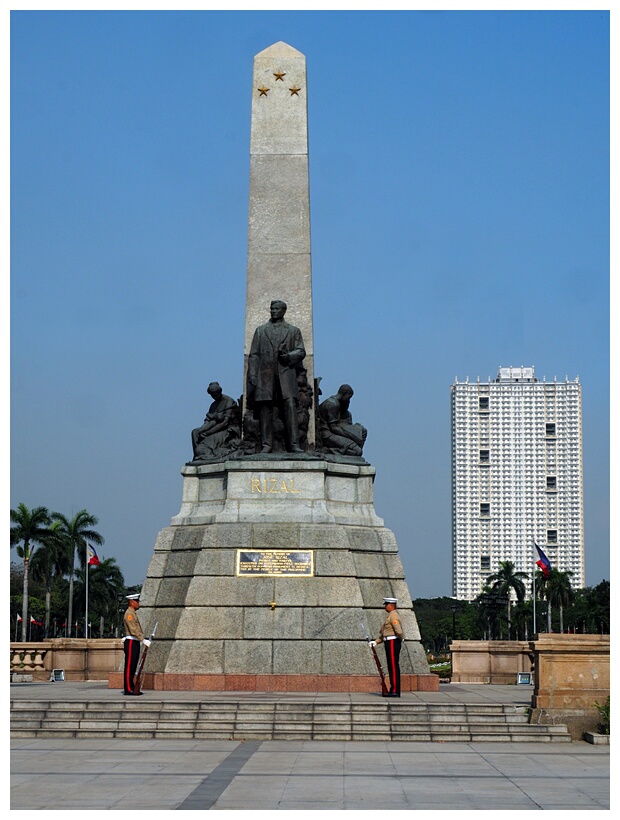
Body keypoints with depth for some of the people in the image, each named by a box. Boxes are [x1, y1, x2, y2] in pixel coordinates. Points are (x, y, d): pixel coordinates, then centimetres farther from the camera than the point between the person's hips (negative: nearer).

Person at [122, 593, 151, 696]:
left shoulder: (134, 614, 19)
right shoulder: (129, 614, -13)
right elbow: (133, 630, -21)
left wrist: (144, 639, 10)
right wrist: (143, 640, -25)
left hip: (135, 643, 10)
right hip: (131, 642, -10)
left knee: (133, 667, 11)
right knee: (129, 667, -7)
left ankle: (131, 688, 14)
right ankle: (128, 689, -7)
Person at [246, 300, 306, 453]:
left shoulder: (293, 331, 18)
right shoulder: (260, 331, 20)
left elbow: (301, 352, 10)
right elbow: (253, 355, 12)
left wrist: (289, 356, -12)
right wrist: (252, 376, 0)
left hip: (285, 373, -1)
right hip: (265, 374, 1)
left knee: (290, 406, -14)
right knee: (265, 409, -5)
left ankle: (294, 444, -18)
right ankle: (266, 445, -5)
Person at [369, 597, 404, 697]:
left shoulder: (393, 616, -13)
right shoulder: (390, 616, 20)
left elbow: (399, 631, -25)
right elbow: (384, 633, 23)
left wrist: (401, 638, -6)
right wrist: (376, 642, 14)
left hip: (393, 643, -10)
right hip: (390, 643, 10)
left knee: (394, 666, -9)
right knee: (391, 667, 10)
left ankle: (395, 691, -10)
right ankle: (393, 690, 12)